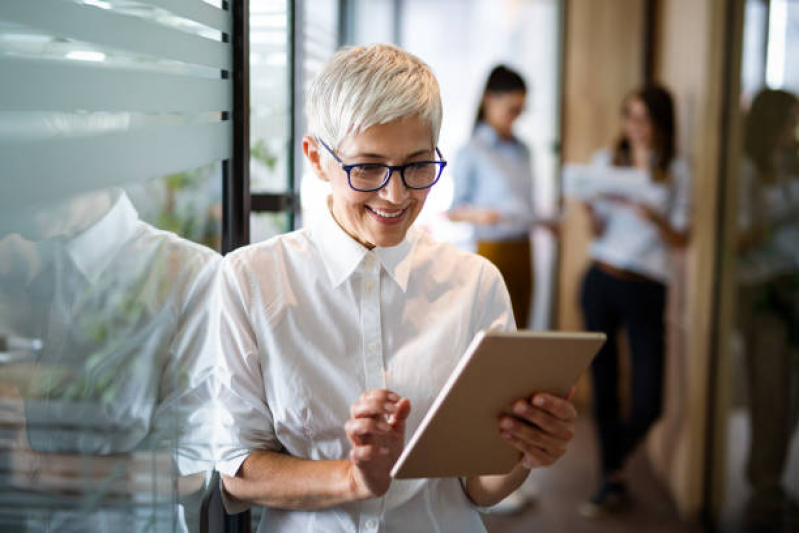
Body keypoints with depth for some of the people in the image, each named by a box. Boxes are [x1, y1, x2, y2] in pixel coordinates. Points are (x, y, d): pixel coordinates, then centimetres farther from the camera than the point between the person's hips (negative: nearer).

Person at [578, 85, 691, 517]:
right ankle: (612, 484, 20)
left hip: (646, 289, -1)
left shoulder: (676, 173, 3)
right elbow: (598, 231, 8)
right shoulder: (605, 161, 8)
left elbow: (681, 239, 0)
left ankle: (612, 464, 22)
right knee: (604, 388, 4)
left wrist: (655, 219, -19)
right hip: (601, 281, 2)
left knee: (648, 403, -6)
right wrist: (590, 210, -13)